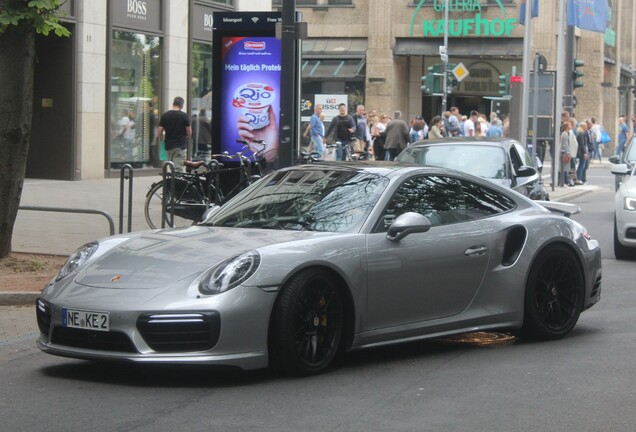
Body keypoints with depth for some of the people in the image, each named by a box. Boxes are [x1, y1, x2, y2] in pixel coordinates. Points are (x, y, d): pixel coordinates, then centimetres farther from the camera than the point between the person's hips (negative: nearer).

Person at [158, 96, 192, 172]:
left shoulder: (164, 115, 2)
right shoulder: (185, 116, -7)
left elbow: (159, 133, 2)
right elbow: (189, 133, -4)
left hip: (168, 146, 4)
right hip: (180, 146, -4)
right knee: (178, 169, -7)